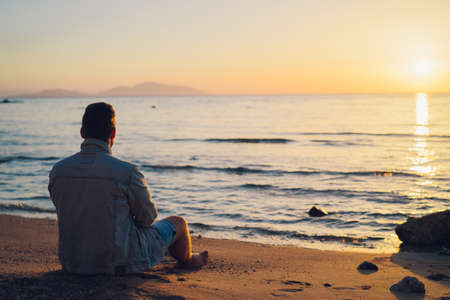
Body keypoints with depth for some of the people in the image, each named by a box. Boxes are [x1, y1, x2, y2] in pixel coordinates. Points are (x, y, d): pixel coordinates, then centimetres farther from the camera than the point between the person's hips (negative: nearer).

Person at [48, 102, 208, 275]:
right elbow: (148, 217, -9)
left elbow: (70, 215, 7)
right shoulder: (127, 172, -24)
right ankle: (186, 260, 53)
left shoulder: (58, 171, -9)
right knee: (178, 223, 20)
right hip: (121, 263, -5)